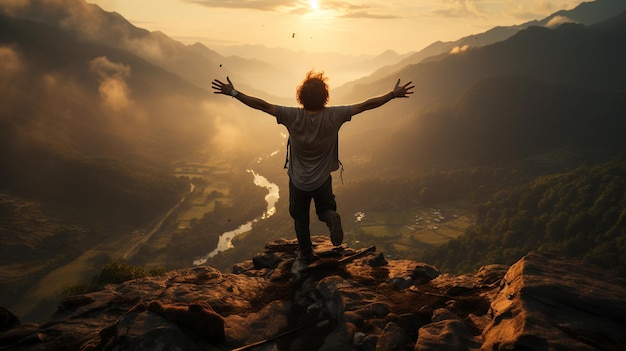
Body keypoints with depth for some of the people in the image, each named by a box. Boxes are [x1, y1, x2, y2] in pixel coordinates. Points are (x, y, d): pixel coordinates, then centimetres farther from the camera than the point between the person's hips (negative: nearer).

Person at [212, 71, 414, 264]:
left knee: (300, 219, 21)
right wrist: (394, 94, -7)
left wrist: (233, 93, -14)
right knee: (325, 209, 24)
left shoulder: (293, 117, -23)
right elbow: (366, 105, -15)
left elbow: (261, 105, -22)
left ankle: (306, 254, 34)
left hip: (298, 181, 0)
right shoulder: (333, 116, -21)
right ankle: (331, 217, -12)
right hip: (323, 181, 0)